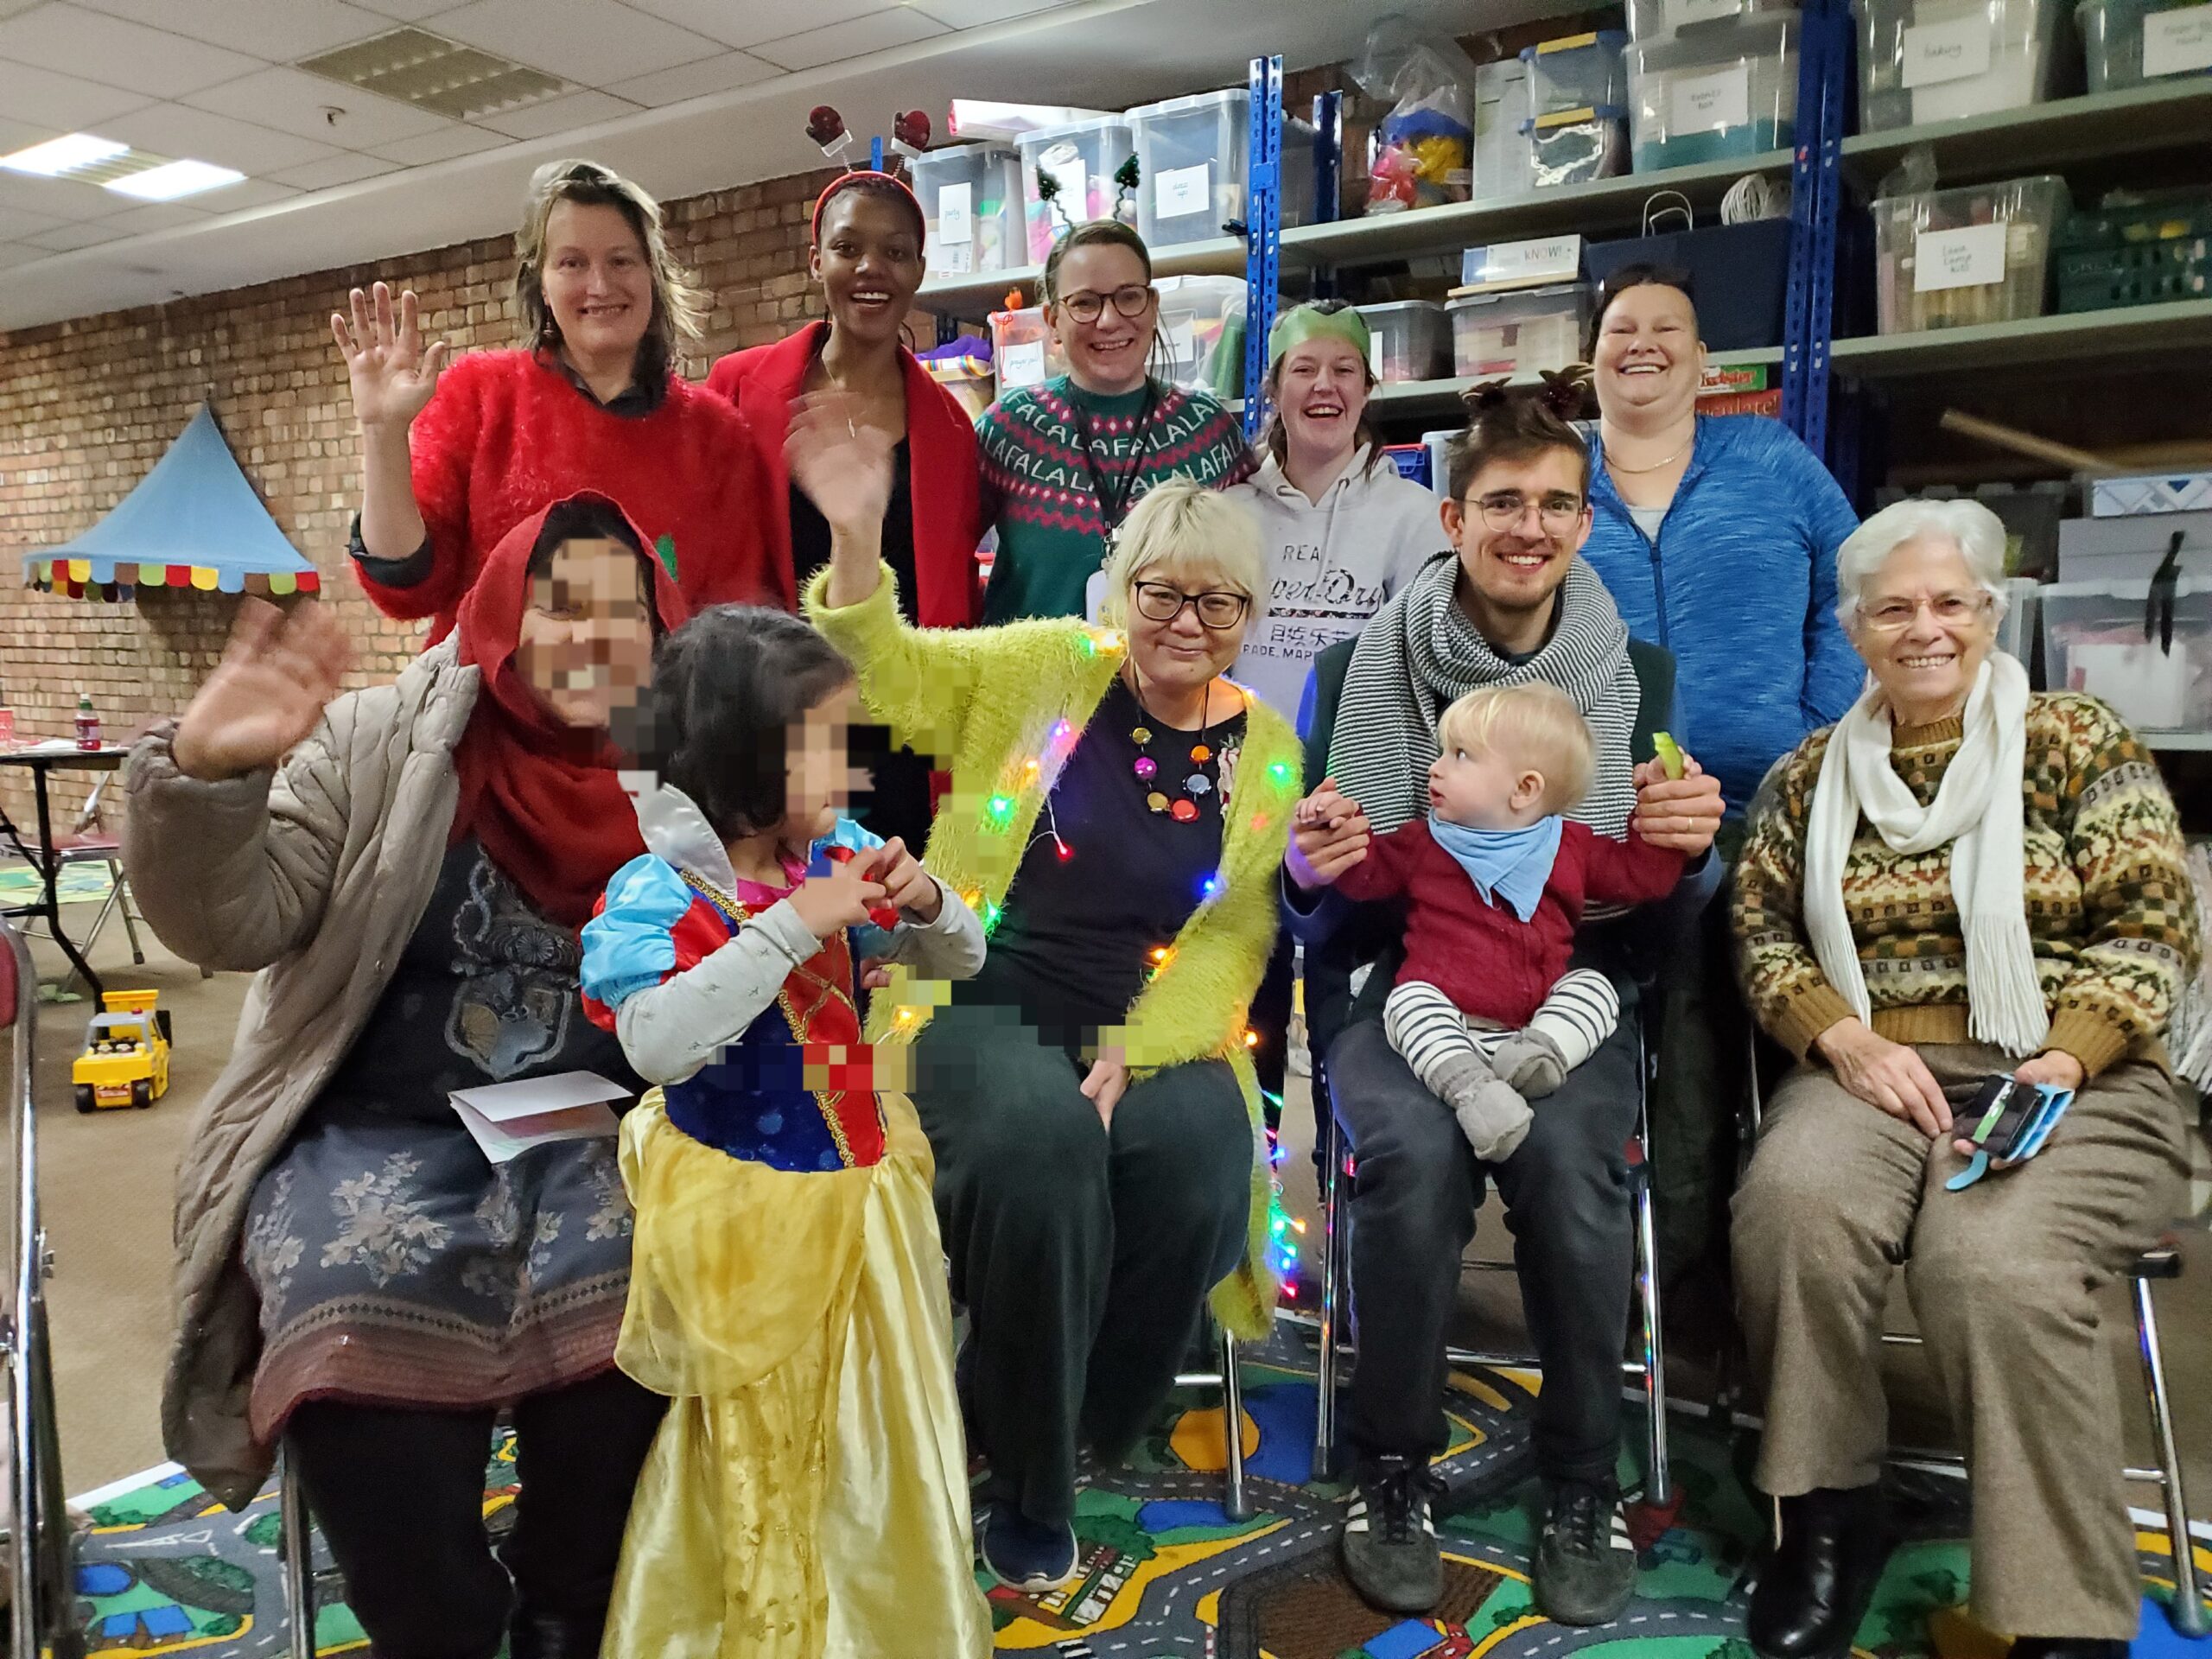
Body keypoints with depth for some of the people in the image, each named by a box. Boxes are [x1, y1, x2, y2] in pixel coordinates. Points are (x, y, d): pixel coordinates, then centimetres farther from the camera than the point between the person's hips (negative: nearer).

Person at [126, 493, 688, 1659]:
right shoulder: (379, 748, 1)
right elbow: (232, 925, -5)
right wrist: (205, 776, -24)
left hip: (595, 1133, 1)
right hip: (380, 1129, -1)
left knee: (641, 1281, -27)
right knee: (360, 1296, -29)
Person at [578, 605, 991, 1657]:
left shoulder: (836, 859, -6)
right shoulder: (658, 892, -22)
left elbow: (960, 962, 5)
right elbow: (655, 1044, -38)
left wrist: (923, 901, -17)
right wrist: (792, 927, -38)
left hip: (860, 1193, 6)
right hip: (746, 1216, -6)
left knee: (885, 1435, 22)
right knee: (759, 1461, 15)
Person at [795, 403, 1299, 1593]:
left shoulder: (1270, 755, 6)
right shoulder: (1047, 668, 3)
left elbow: (1226, 949, 1)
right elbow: (885, 674, -6)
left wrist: (1132, 1056, -13)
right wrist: (856, 536, -23)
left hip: (1157, 1034, 2)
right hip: (991, 1008, -2)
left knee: (1198, 1158, -28)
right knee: (1041, 1137, -33)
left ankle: (1020, 1424, -1)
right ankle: (1029, 1489, -9)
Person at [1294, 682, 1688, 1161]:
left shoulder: (1571, 848, 12)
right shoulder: (1423, 843, 11)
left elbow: (1640, 875, 15)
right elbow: (1366, 873, 13)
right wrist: (1344, 822, -3)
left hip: (1540, 1016, 2)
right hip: (1445, 1018, -2)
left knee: (1595, 987, -15)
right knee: (1408, 1000, -28)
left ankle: (1542, 1050, -35)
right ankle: (1467, 1085, -46)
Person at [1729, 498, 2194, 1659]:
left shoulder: (2078, 742, 6)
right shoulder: (1814, 773, 14)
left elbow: (2151, 929, 0)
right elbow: (1763, 930, 9)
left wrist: (2063, 1061, -15)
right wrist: (1848, 1041, -9)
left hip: (2069, 1082, -2)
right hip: (1875, 1071, 2)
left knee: (1991, 1259, -33)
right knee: (1792, 1201, -31)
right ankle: (1832, 1511, -11)